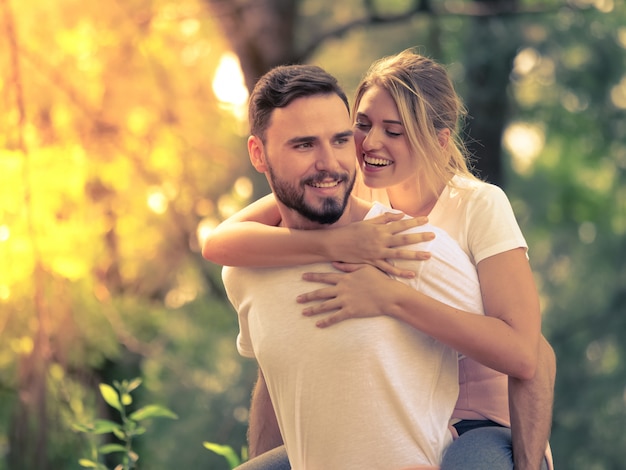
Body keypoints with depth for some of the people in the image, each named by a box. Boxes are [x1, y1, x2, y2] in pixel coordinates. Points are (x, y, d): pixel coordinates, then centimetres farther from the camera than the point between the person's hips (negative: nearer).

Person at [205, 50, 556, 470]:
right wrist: (334, 244, -32)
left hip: (483, 427, -4)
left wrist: (390, 297, -32)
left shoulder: (480, 207, -12)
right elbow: (219, 243, -17)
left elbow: (522, 355, -25)